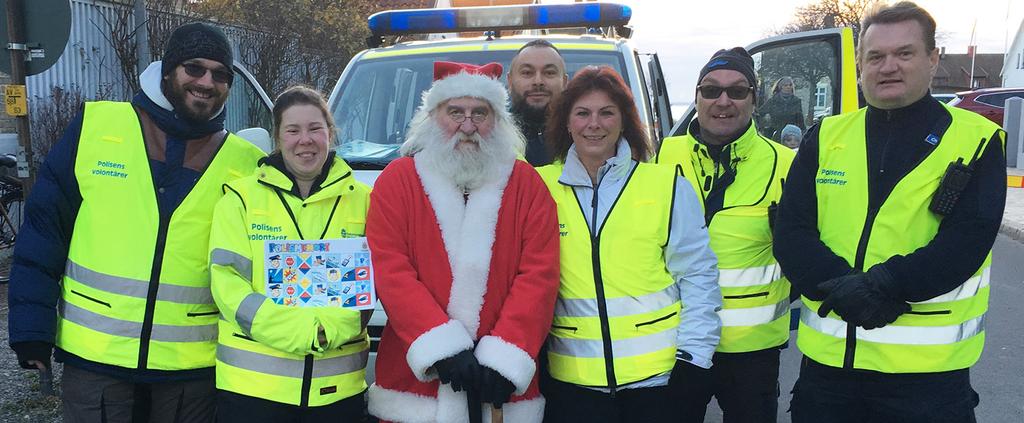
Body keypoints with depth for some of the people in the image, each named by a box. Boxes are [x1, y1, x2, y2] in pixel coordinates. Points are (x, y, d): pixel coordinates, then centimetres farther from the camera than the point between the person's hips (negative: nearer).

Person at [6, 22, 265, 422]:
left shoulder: (245, 162, -1)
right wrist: (32, 327, -3)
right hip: (94, 355, 0)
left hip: (193, 365, 1)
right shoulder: (96, 125, -2)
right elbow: (44, 228, 0)